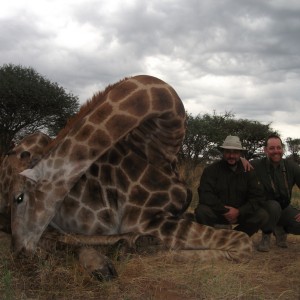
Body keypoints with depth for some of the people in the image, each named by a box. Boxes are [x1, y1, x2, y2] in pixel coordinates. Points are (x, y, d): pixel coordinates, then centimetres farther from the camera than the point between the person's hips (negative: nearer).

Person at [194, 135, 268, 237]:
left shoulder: (248, 171, 1)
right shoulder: (211, 170, -7)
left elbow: (258, 197, -6)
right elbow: (205, 195, -18)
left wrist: (239, 212, -19)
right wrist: (225, 211, -23)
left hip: (240, 212, 3)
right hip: (217, 212, -3)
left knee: (262, 215, -20)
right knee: (201, 211, -33)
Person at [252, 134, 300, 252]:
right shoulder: (257, 165, -16)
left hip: (285, 209, 3)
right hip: (265, 208, -3)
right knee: (274, 206, -38)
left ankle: (280, 230, 12)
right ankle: (266, 236, -8)